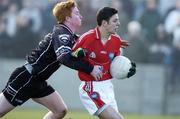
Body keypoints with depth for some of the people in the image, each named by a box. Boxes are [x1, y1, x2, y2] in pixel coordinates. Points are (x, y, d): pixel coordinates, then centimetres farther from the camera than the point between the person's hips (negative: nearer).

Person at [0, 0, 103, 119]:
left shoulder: (71, 37, 9)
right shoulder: (61, 34, -19)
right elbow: (64, 57, -36)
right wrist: (90, 69, -34)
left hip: (37, 81, 10)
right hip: (26, 78, -10)